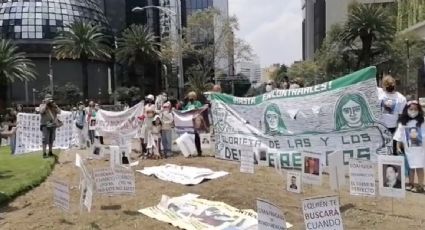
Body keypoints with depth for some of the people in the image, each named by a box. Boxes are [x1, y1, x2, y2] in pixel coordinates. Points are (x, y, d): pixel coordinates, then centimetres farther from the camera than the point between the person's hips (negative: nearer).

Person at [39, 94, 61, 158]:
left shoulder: (53, 106, 12)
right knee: (45, 139, -10)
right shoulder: (42, 105, 2)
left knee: (51, 139, 10)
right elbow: (41, 111, -17)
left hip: (53, 125, 5)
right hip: (45, 125, -4)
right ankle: (44, 153, -8)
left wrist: (54, 105, -8)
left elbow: (59, 112, 1)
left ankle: (50, 152, 19)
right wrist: (46, 104, -13)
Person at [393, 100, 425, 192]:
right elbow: (399, 136, 1)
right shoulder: (403, 123, -1)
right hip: (408, 149, 2)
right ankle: (410, 184, 25)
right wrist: (398, 147, -1)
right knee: (410, 167, 12)